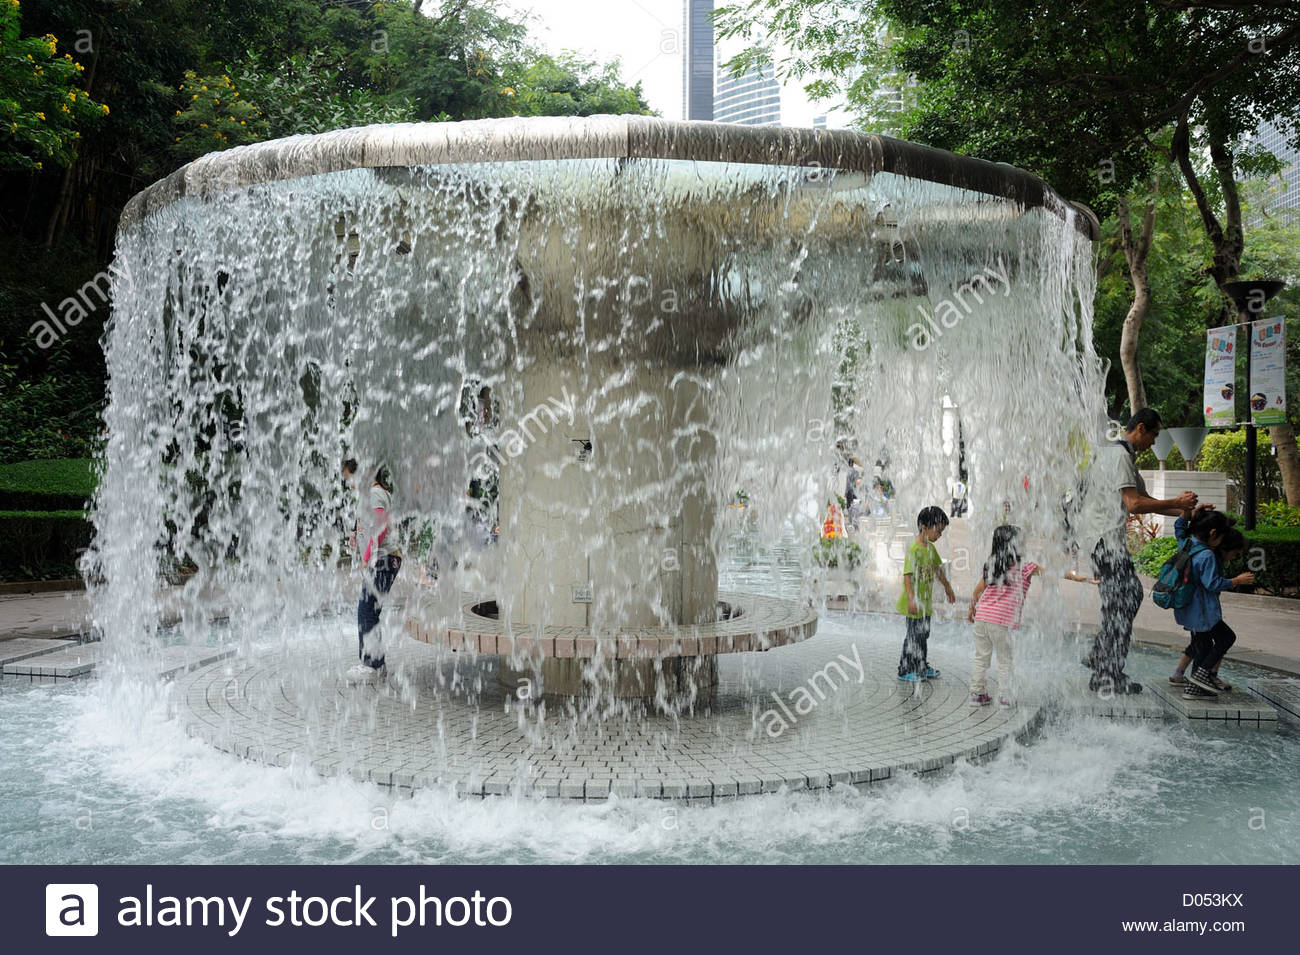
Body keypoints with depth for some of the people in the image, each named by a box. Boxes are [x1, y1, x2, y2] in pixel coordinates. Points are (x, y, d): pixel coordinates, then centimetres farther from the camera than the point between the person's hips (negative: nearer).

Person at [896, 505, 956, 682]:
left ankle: (922, 666, 32)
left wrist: (947, 586, 33)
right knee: (913, 636, 0)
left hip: (926, 601, 9)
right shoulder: (914, 548, -21)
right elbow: (907, 575, -25)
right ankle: (905, 670, 12)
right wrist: (911, 599, -31)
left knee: (924, 634, 18)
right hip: (915, 603, -9)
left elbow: (937, 567, 24)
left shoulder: (930, 547, 7)